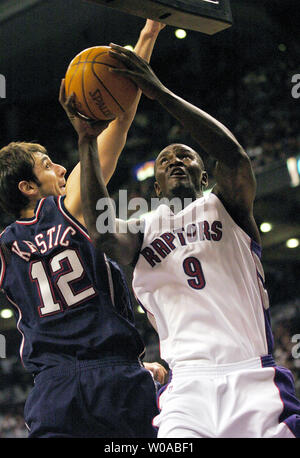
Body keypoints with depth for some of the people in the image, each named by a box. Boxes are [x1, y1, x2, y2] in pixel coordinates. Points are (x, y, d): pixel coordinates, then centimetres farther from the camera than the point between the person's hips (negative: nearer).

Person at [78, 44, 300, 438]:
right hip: (189, 385, 1)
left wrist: (161, 93, -12)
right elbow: (102, 234, -6)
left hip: (253, 377, -1)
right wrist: (87, 141, -5)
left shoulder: (226, 207, 15)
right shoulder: (142, 231, 19)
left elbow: (232, 155, -7)